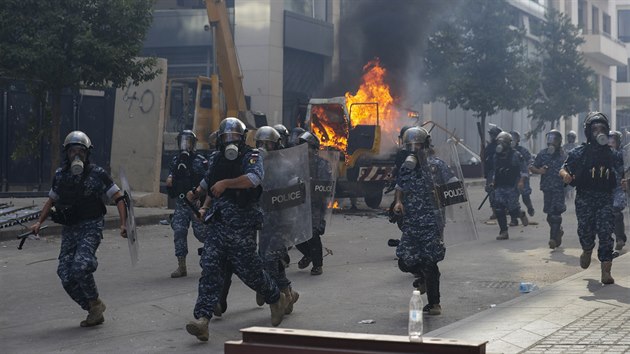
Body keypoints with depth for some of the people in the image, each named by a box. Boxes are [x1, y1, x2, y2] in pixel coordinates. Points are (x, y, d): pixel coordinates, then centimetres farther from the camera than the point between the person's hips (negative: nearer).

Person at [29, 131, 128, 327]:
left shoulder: (97, 174, -6)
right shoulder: (60, 175, 9)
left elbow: (118, 198, -5)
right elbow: (51, 200, 23)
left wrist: (123, 224, -14)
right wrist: (39, 222, 13)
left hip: (91, 228, -5)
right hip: (69, 230, 6)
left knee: (80, 266, -26)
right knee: (66, 276, -2)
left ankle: (95, 303, -2)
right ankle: (94, 312, 12)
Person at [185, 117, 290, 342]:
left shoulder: (251, 157, -4)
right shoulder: (216, 161, 16)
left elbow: (254, 178, -26)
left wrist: (226, 183, -31)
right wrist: (205, 207, 14)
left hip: (242, 227, -5)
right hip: (217, 225, 5)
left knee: (249, 270, 3)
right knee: (210, 268, -8)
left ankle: (277, 299, 31)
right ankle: (201, 319, -15)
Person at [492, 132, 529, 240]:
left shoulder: (515, 155, -5)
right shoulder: (496, 156, 12)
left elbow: (524, 168, -4)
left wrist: (521, 181, -14)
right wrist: (493, 181, 13)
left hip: (511, 187, -5)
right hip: (499, 187, 5)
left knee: (512, 209, -8)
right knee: (499, 210, -4)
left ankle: (521, 214, 28)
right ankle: (503, 232, 2)